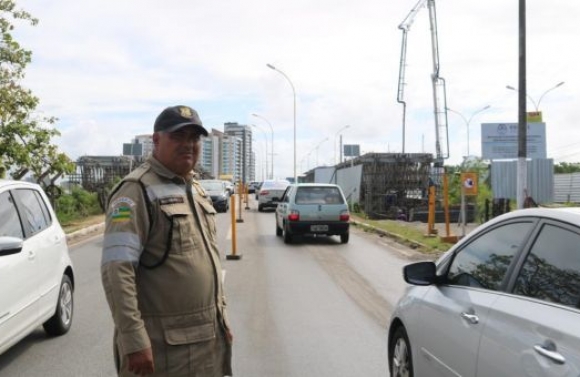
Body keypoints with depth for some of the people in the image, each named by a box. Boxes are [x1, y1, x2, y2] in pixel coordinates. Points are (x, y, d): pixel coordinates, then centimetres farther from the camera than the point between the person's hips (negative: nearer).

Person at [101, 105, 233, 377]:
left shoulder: (196, 189, 13)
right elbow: (116, 269, -20)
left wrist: (222, 315, 16)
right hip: (163, 345, -8)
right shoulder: (137, 191, -13)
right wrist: (133, 340, -24)